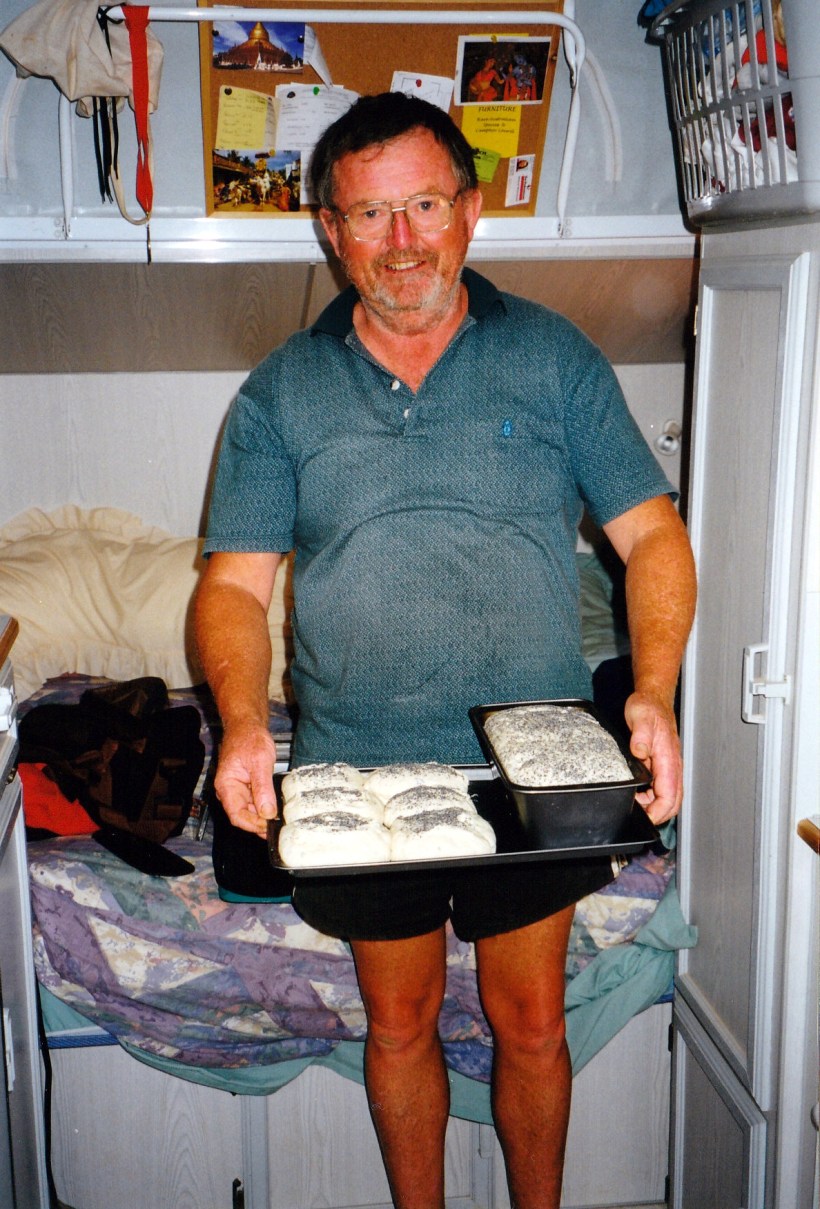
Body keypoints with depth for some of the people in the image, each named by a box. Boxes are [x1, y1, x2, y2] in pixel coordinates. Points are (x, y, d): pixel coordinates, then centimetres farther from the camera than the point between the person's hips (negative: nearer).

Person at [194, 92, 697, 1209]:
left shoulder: (554, 358, 1)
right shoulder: (281, 392, 2)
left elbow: (652, 535, 0)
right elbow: (236, 583, 0)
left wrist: (653, 695, -16)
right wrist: (243, 724, -18)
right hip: (360, 780, 1)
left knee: (531, 1022, 13)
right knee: (399, 1022, 16)